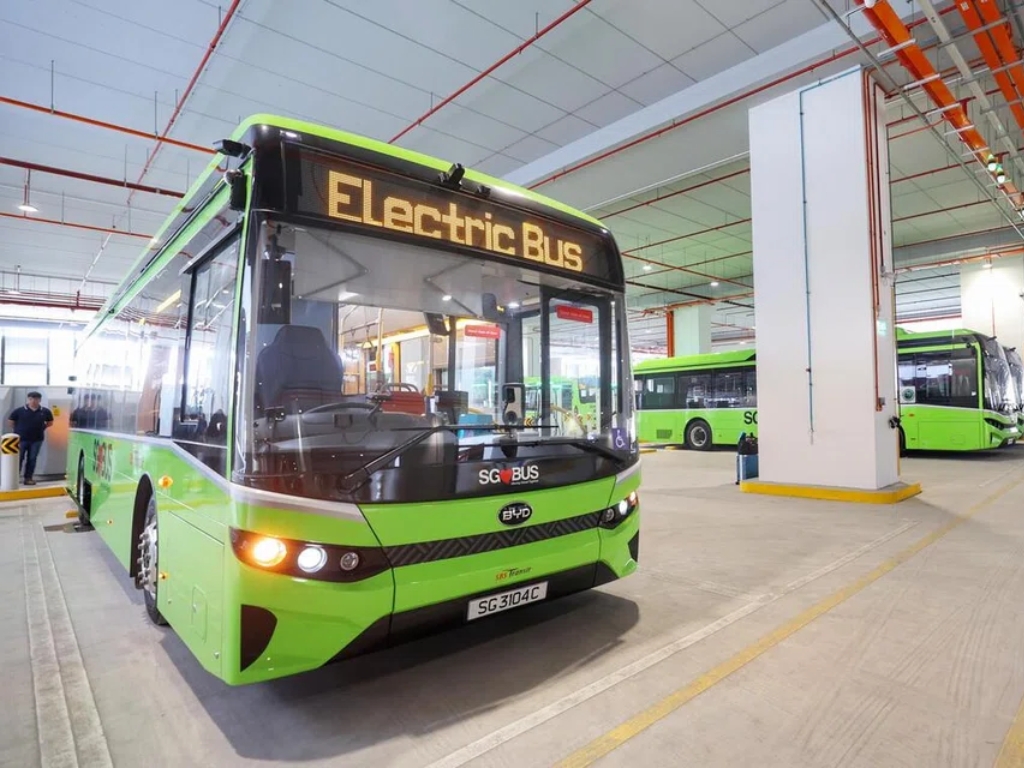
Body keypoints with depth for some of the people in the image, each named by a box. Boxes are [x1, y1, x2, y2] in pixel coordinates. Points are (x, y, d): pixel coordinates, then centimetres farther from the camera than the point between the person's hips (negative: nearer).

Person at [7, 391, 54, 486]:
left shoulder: (45, 411, -1)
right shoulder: (19, 410, -7)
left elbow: (50, 422, 14)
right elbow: (10, 420, 5)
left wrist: (41, 428, 7)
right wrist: (16, 429, 6)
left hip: (37, 439, 2)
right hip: (21, 439, -2)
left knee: (32, 459, 7)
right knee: (18, 459, 2)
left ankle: (28, 478, 14)